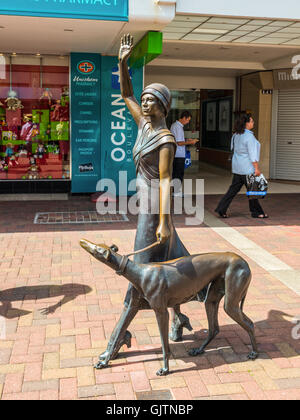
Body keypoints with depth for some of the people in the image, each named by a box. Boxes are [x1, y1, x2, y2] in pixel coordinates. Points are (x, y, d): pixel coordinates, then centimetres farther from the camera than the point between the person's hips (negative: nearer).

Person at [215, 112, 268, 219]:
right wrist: (257, 168, -16)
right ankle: (256, 212, 16)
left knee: (234, 188, 10)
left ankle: (221, 209, 6)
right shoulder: (249, 136, -17)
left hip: (237, 166, 8)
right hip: (247, 167, -8)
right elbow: (252, 154, -19)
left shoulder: (236, 135, 8)